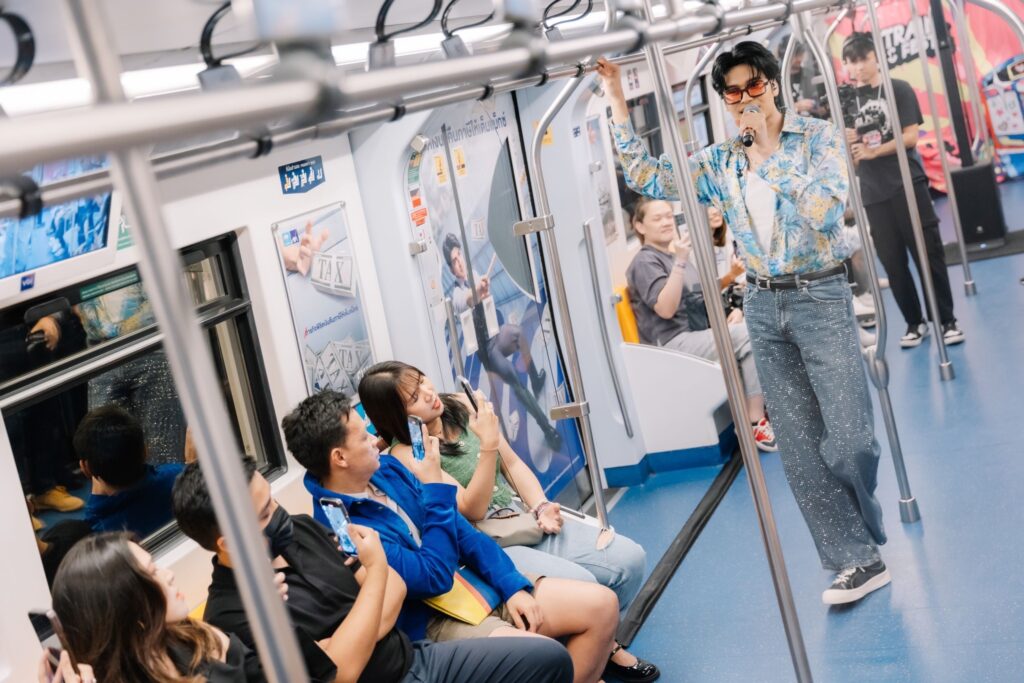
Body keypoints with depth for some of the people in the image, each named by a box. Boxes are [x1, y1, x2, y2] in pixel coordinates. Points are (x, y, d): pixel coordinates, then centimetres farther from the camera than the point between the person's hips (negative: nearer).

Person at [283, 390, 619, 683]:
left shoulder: (384, 468, 2)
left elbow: (457, 526, 7)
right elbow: (435, 576, -24)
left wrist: (512, 585, -1)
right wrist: (435, 488, -17)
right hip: (433, 621, -8)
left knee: (602, 604, -3)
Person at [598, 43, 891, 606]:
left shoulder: (819, 136, -4)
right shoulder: (719, 161, 7)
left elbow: (825, 210, -19)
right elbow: (648, 178, 3)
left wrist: (770, 152, -17)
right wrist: (616, 101, -1)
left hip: (820, 296, -4)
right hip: (762, 306, 4)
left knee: (850, 438, -5)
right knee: (799, 444, 3)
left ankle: (861, 537, 24)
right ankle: (855, 559, 13)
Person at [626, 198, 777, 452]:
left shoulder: (676, 255, 22)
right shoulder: (644, 262, -3)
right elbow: (665, 309, -18)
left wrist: (730, 312, 2)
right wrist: (679, 262, -24)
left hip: (699, 335, 8)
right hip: (672, 343, -8)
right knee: (746, 335, -27)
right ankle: (756, 422, -26)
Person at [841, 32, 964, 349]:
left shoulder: (898, 89, 1)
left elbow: (910, 136, -7)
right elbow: (847, 149, 15)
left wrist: (874, 151, -16)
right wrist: (846, 141, -7)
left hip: (908, 186, -3)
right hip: (873, 195, 3)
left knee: (929, 254, -1)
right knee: (893, 263, 5)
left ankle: (947, 320, 7)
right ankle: (914, 322, 17)